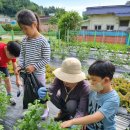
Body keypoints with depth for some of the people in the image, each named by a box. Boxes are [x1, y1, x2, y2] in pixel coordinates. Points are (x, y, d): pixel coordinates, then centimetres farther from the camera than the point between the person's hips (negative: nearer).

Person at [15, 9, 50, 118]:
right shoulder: (24, 40, 0)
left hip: (39, 73, -6)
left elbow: (46, 59, -16)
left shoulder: (43, 41, -18)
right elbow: (22, 55, 8)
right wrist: (20, 66, -8)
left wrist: (34, 66, -20)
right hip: (27, 73, 6)